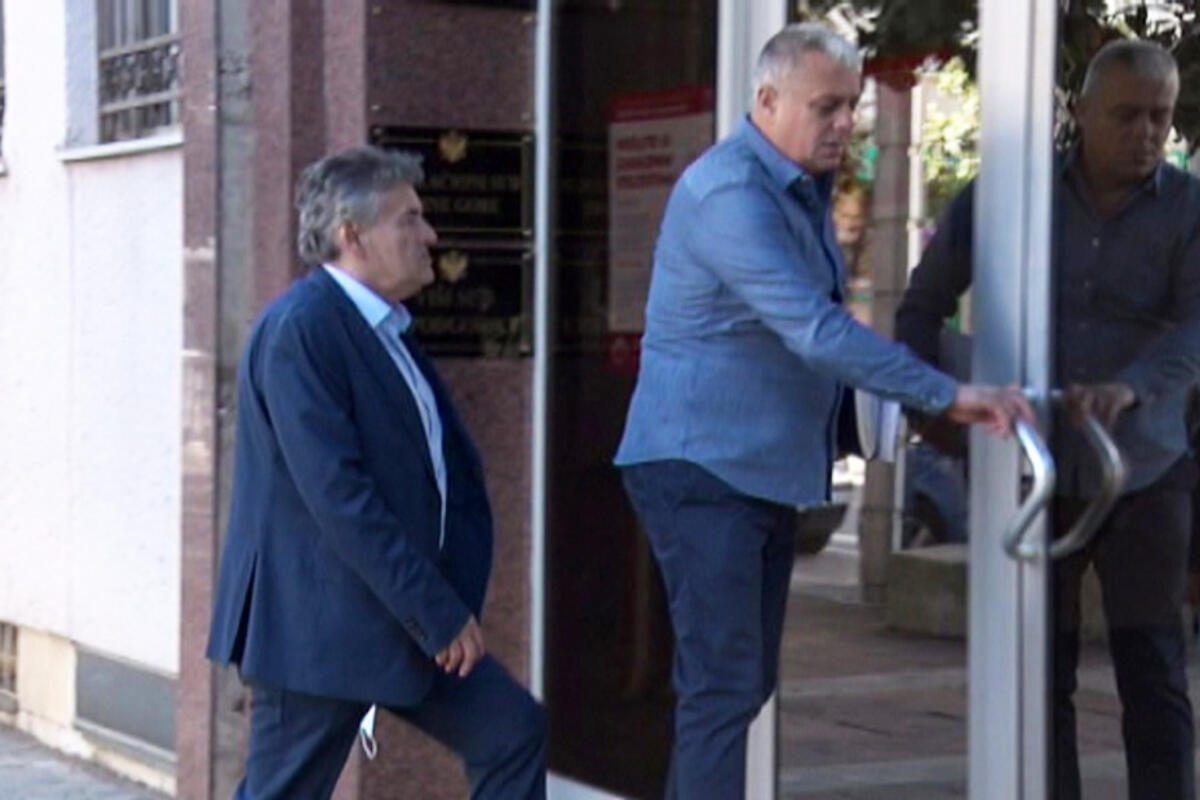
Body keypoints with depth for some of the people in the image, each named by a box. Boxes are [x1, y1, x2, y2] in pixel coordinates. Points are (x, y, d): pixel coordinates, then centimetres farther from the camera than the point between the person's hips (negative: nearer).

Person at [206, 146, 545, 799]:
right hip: (314, 625, -9)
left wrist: (455, 604, 3)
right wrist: (439, 614, -21)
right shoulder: (300, 329, -17)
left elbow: (452, 470, 16)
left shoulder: (386, 330, 13)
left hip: (408, 618, 9)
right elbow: (336, 493, -23)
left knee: (514, 735, 5)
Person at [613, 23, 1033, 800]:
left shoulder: (803, 188, 12)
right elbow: (816, 331, -28)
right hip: (701, 469, -10)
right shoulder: (730, 195, -20)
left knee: (745, 684, 12)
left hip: (765, 469, 10)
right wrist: (948, 396, -28)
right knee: (723, 686, -12)